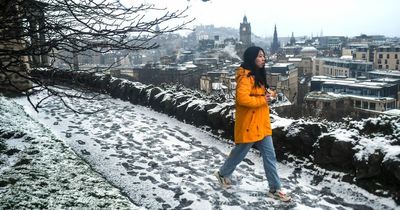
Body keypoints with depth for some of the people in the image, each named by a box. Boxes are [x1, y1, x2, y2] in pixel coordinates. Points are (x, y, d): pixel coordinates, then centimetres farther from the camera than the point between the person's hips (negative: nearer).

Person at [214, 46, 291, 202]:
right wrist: (262, 100, -19)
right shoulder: (245, 77, -18)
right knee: (240, 152, 10)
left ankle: (275, 189, 15)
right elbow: (242, 98, -30)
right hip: (248, 124, -9)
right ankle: (223, 173, 36)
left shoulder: (258, 75, 12)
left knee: (269, 156, 7)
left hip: (261, 123, 9)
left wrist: (266, 95, 4)